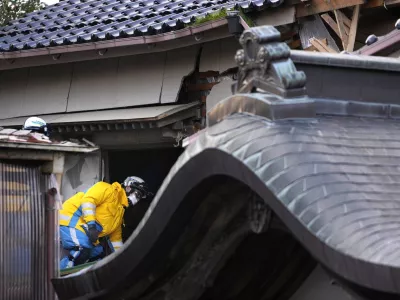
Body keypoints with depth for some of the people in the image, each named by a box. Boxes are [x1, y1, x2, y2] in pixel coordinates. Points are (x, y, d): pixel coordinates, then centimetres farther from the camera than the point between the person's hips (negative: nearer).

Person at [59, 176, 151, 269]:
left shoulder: (120, 210, 22)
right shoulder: (108, 190, -6)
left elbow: (115, 236, 30)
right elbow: (88, 200, -22)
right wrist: (91, 224, -28)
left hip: (82, 227, 10)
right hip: (72, 220, -10)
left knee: (98, 254, 8)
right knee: (82, 254, -26)